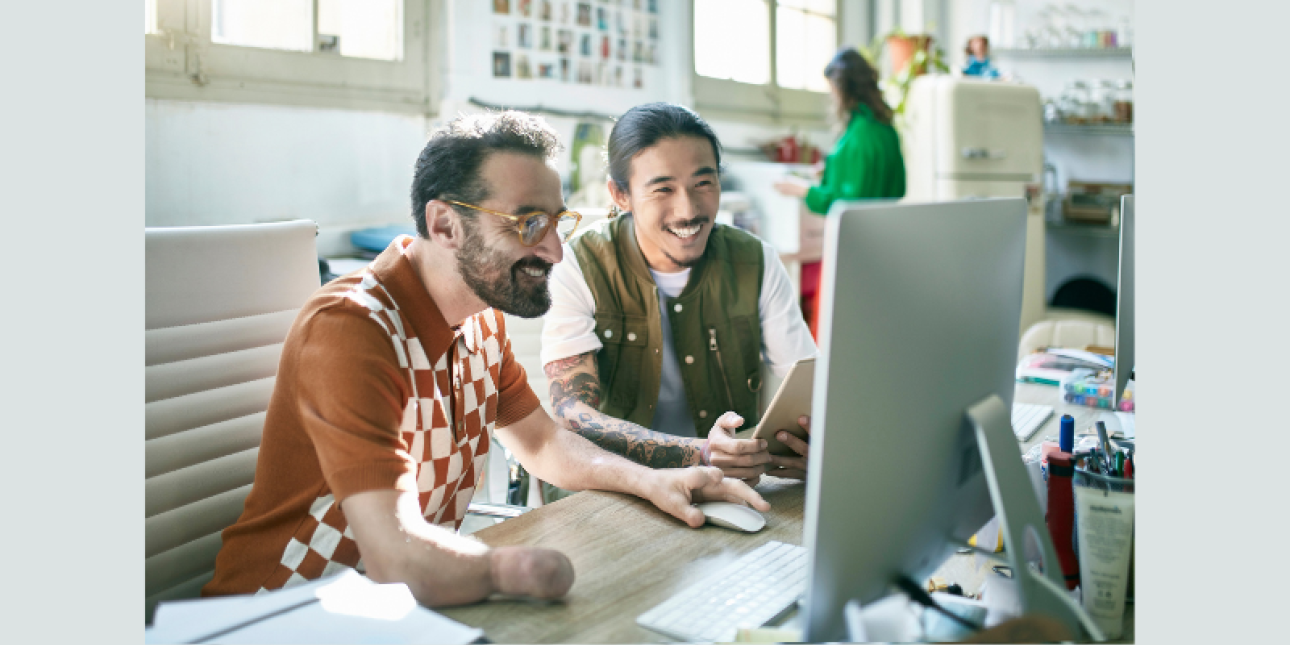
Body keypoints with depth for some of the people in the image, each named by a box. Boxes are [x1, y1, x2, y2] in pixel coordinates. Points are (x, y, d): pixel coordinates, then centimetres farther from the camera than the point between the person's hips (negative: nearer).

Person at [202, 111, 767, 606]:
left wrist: (650, 481, -1)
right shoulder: (351, 330, -26)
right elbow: (402, 561, -35)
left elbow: (541, 441, 13)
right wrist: (527, 566, -23)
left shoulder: (481, 316, 1)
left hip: (412, 602, 7)